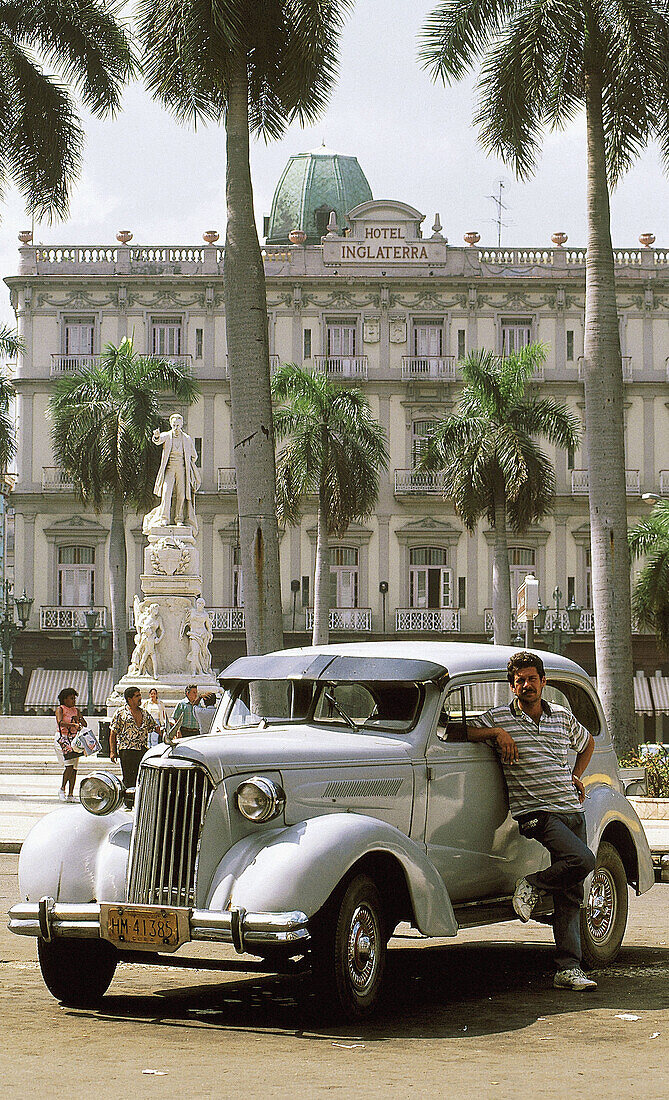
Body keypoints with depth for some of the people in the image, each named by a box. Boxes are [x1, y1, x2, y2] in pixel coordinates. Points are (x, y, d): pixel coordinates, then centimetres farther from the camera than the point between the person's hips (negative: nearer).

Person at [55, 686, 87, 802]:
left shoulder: (76, 710, 15)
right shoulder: (60, 709, -2)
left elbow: (85, 724, 9)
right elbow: (60, 722, -21)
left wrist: (79, 719, -13)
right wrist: (73, 725, -32)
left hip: (74, 739, 6)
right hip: (63, 738, -6)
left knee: (74, 768, 0)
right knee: (69, 765, -20)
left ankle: (70, 794, 2)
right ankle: (62, 789, -4)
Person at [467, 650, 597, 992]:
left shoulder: (563, 717, 14)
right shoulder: (499, 718, 0)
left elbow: (587, 743, 33)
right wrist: (497, 733, -16)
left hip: (572, 810, 5)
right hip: (536, 812, -5)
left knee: (570, 896, 1)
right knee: (583, 860, -28)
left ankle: (568, 968, 2)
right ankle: (533, 885, -5)